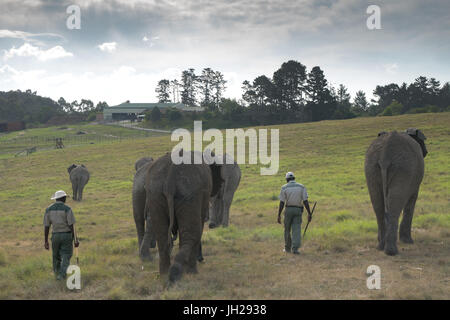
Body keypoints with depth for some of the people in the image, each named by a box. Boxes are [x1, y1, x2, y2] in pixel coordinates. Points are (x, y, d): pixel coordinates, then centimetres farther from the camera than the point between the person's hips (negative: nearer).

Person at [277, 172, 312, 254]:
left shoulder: (284, 188, -4)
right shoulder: (301, 187, 0)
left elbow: (281, 203, -8)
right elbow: (305, 201, -6)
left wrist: (279, 215, -5)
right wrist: (309, 214, -3)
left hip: (288, 210, -1)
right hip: (298, 210, 1)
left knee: (287, 230, 14)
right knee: (296, 230, -2)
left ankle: (287, 248, 23)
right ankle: (295, 249, -13)